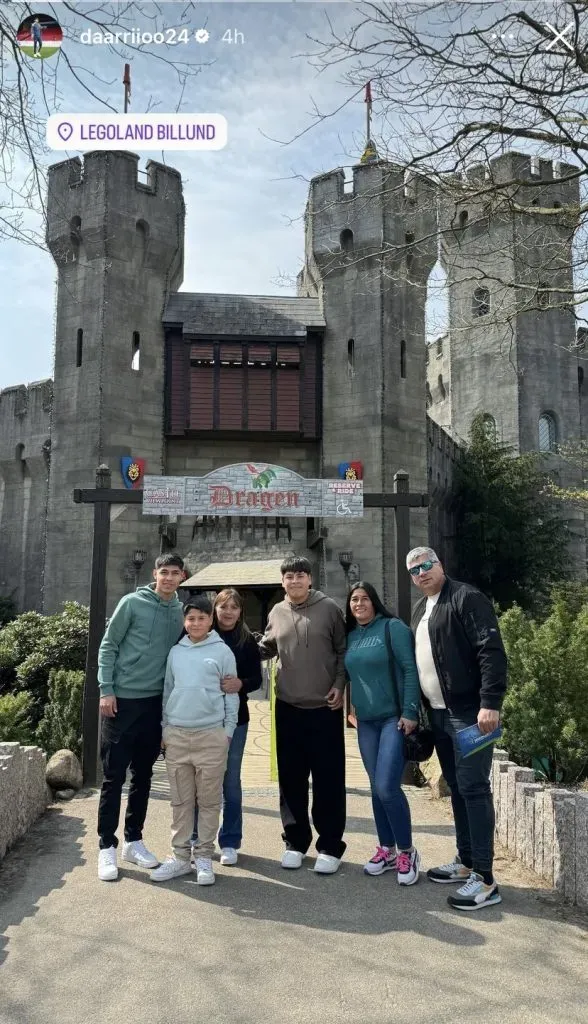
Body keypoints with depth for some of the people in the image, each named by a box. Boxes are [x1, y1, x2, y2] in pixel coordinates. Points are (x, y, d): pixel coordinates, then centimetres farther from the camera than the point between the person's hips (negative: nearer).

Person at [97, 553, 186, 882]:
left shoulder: (180, 612, 6)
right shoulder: (132, 603, -7)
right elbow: (108, 646, -6)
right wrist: (106, 690, -12)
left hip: (156, 703, 5)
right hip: (123, 699, -4)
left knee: (143, 775, 12)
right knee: (114, 776, 1)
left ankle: (134, 840, 24)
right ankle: (107, 846, 11)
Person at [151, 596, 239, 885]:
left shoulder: (222, 651, -1)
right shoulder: (175, 652, 9)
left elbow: (232, 694, 1)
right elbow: (168, 691, 14)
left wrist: (228, 732, -2)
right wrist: (164, 729, 12)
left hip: (211, 735, -3)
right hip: (176, 734, 3)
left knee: (209, 800, 5)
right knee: (180, 800, 10)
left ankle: (204, 857, 17)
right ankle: (180, 856, 20)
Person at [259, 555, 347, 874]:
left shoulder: (329, 608, -4)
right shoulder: (276, 613, 6)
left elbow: (343, 650, 1)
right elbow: (264, 649, 17)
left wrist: (339, 685, -6)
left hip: (325, 707, -3)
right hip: (288, 707, 3)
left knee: (329, 779, 3)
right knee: (291, 779, 11)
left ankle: (330, 845, 16)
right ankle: (295, 840, 26)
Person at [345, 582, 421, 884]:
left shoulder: (392, 627, -7)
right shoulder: (350, 636, 10)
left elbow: (410, 670, -12)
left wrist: (410, 712, -17)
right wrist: (351, 707, 10)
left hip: (394, 717, -6)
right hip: (366, 721, 6)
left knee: (387, 787, -12)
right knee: (376, 788, 11)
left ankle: (407, 852, 6)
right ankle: (386, 850, 25)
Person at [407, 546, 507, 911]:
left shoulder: (466, 598, -11)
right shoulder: (420, 609, 16)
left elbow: (492, 651, -19)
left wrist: (490, 703, -25)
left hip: (470, 712, -8)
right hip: (439, 714, 8)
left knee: (474, 788, -6)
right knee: (457, 788, 15)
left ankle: (485, 879, 1)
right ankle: (466, 862, 27)